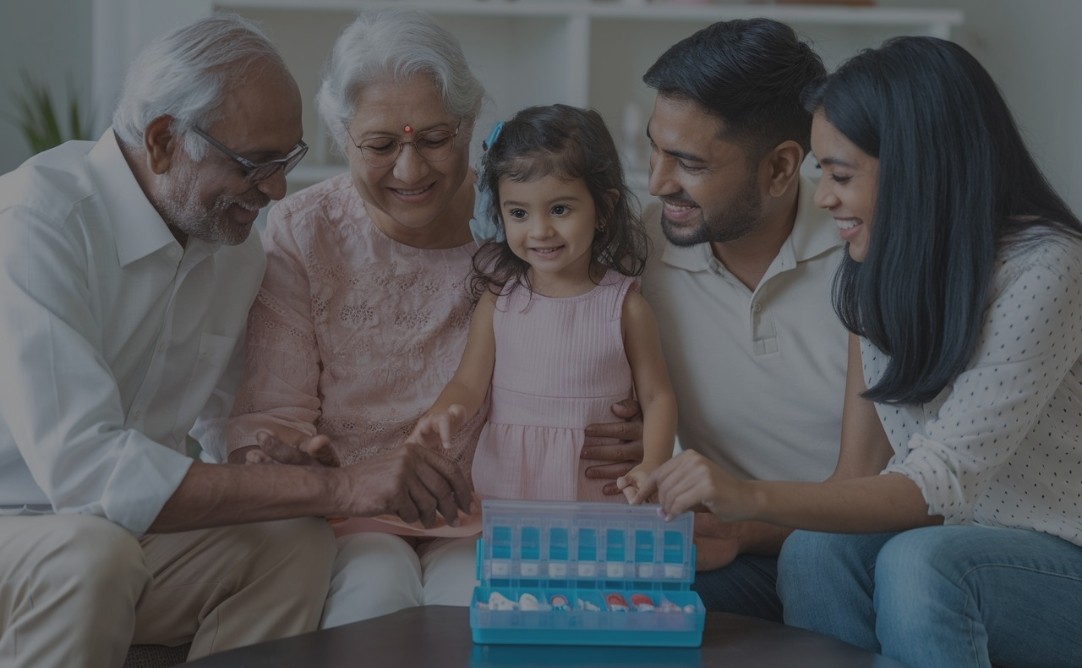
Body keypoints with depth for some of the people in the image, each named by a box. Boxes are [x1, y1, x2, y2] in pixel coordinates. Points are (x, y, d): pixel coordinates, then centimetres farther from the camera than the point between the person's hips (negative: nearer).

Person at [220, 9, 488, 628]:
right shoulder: (302, 233, 0)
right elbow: (274, 410, -2)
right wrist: (273, 454, -25)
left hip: (480, 519, 0)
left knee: (479, 604, -29)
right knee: (376, 591, -30)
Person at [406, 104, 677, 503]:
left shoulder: (625, 306, 1)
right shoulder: (499, 297, 6)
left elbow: (656, 397, 5)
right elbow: (470, 384, 5)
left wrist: (651, 467, -12)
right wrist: (442, 417, -18)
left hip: (596, 488, -1)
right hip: (505, 482, 2)